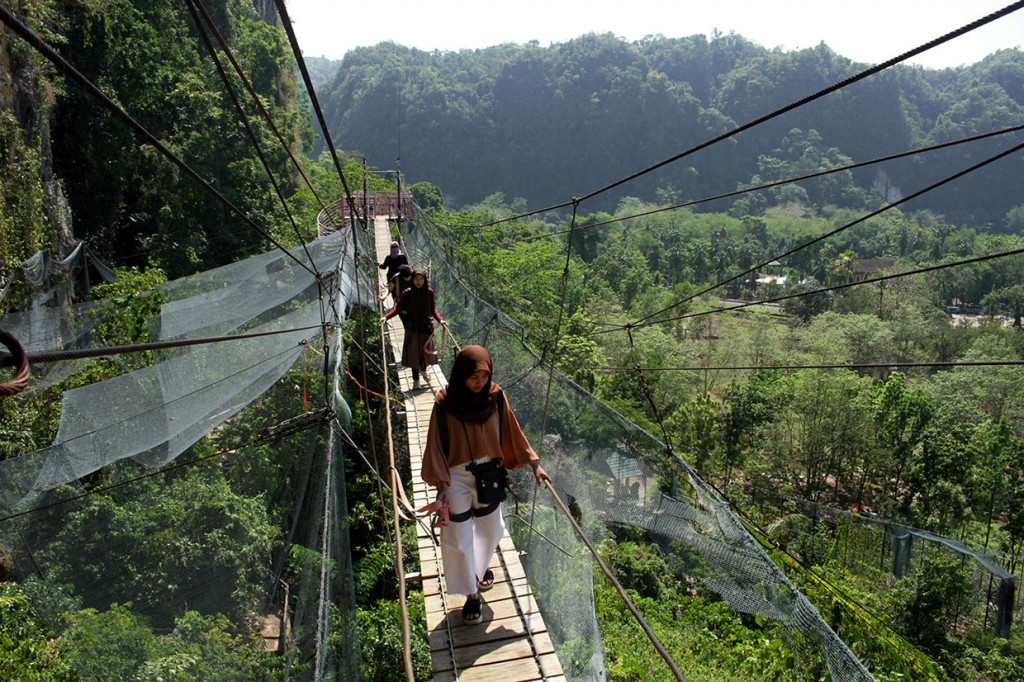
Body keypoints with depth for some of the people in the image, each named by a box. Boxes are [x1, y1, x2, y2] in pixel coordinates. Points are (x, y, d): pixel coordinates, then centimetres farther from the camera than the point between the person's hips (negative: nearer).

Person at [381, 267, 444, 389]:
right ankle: (416, 380, 13)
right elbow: (398, 309, -6)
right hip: (412, 328, -2)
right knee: (413, 352, 0)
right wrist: (386, 317, -20)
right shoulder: (407, 293, -10)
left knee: (426, 351, 11)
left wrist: (440, 320, -3)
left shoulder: (429, 292, -3)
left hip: (427, 326, 2)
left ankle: (423, 370, 43)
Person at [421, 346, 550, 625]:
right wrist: (440, 486, -13)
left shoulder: (495, 396, -11)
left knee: (492, 529, 18)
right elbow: (436, 445, -12)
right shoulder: (445, 403, -19)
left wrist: (534, 464, -1)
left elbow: (511, 431, 0)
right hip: (456, 476, -3)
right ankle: (472, 595, 20)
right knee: (459, 537, 1)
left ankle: (480, 566, 48)